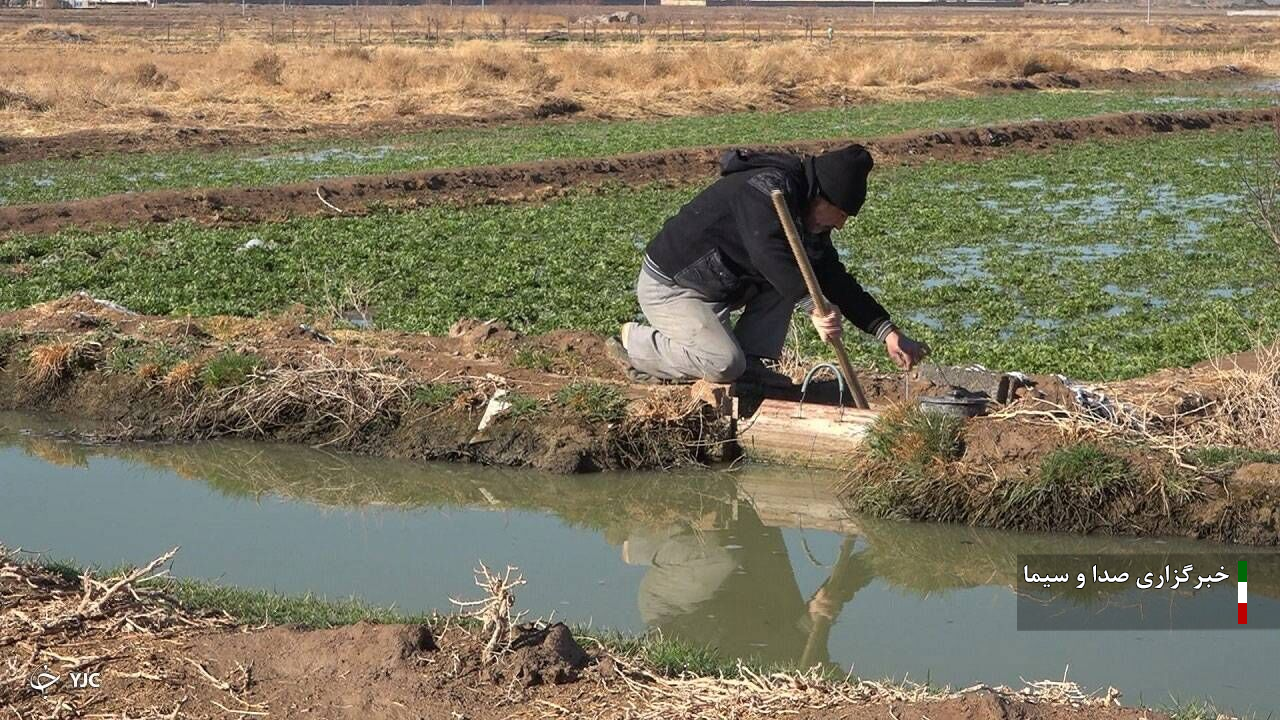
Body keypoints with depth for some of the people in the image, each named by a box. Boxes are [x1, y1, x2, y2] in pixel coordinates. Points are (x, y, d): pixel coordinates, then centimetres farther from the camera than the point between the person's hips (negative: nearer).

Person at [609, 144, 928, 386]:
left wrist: (888, 332, -1)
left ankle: (751, 362, -2)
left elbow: (835, 280, 7)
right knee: (725, 364, -25)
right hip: (668, 287, -10)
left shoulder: (805, 216, 6)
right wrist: (815, 307, -50)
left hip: (718, 286, 10)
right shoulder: (767, 187, -24)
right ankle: (633, 342, -5)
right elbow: (770, 254, -41)